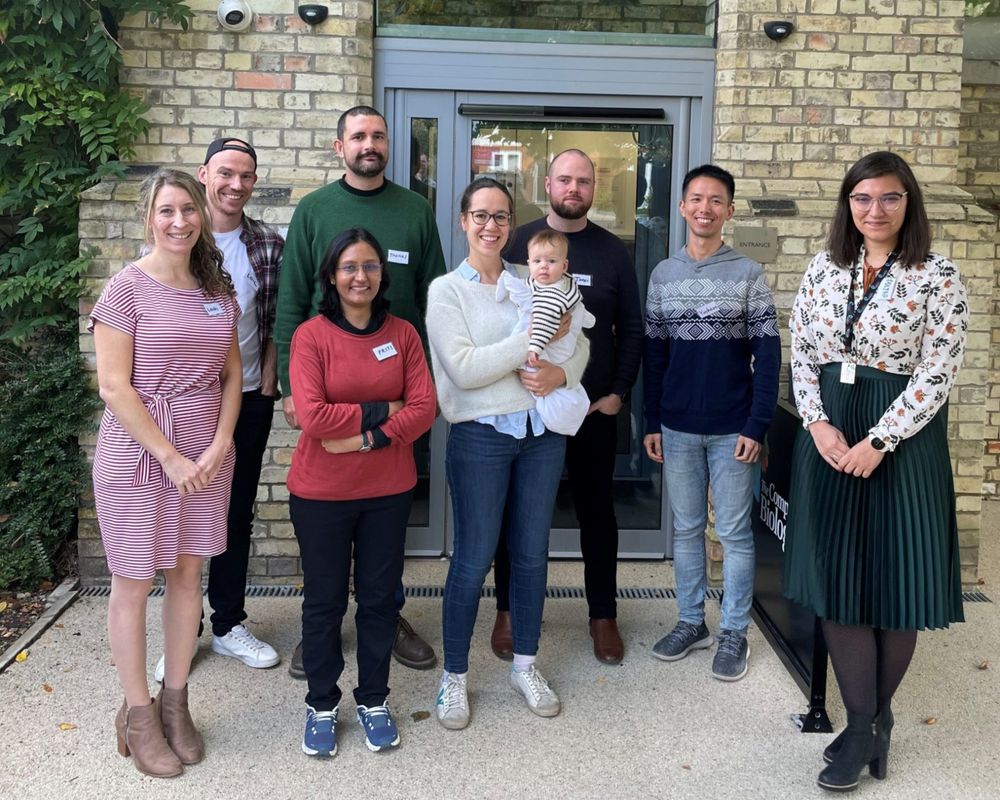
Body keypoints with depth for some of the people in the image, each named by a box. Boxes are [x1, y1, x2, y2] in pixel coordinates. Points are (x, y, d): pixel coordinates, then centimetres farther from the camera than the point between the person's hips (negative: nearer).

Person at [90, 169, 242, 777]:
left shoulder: (217, 289, 7)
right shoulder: (128, 287, -8)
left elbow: (232, 373, 10)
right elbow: (113, 386, -12)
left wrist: (220, 445, -4)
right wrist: (170, 457, -13)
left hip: (207, 455, 5)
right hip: (138, 454, -5)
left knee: (187, 573, 11)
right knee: (134, 583, 5)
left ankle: (175, 704, 25)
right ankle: (138, 715, 19)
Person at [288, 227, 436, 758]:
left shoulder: (403, 334, 2)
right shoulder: (311, 336, -8)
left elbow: (423, 409, -6)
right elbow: (312, 416, -18)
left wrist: (366, 439, -17)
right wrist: (381, 410, -14)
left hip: (388, 491, 3)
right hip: (321, 493, -2)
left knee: (379, 596, 13)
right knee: (324, 600, 11)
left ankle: (373, 700, 31)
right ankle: (321, 705, 28)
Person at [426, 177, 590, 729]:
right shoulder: (447, 290, -2)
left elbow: (579, 342, 9)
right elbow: (463, 368, -14)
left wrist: (562, 372, -13)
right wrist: (532, 338, -17)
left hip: (542, 431, 4)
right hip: (480, 435, -4)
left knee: (532, 553, 13)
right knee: (474, 558, 2)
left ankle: (525, 664, 30)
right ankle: (454, 675, 19)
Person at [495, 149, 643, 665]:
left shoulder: (613, 251, 4)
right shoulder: (517, 244, 0)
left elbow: (631, 328, 5)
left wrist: (619, 391, -4)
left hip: (595, 407, 1)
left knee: (597, 510, 10)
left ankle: (603, 616, 24)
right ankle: (508, 611, 25)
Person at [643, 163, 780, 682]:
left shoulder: (748, 274, -2)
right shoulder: (663, 275, 6)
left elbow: (767, 355, -5)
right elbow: (653, 354, 9)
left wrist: (757, 426, -11)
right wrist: (651, 423, 5)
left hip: (731, 429, -3)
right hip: (677, 428, 3)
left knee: (734, 533, 4)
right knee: (686, 529, 11)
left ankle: (734, 633, 15)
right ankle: (691, 623, 24)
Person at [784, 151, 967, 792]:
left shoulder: (938, 276, -6)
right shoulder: (823, 270, 7)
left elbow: (938, 371, -11)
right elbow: (802, 355, 7)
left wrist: (878, 440, -16)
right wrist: (819, 424, -8)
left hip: (902, 439, -3)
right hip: (829, 435, 4)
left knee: (895, 578, 4)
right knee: (835, 578, 3)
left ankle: (876, 716, 24)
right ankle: (866, 727, 16)